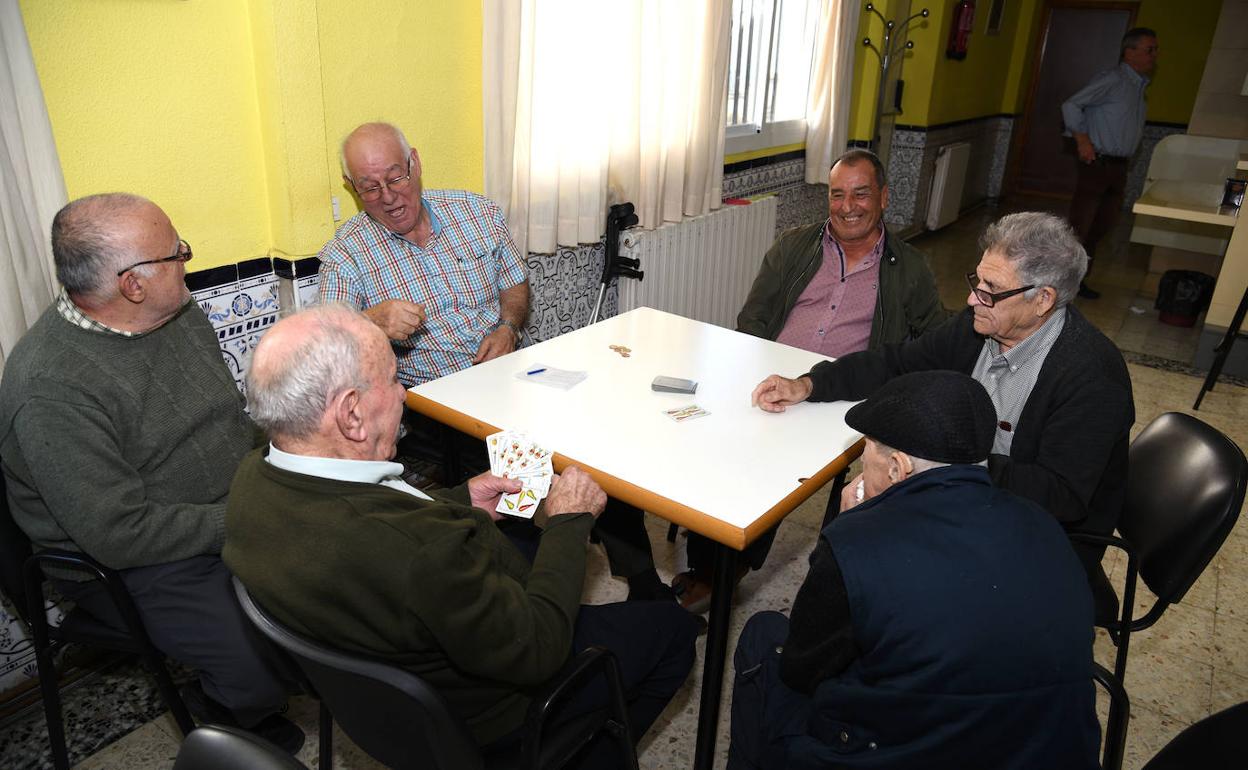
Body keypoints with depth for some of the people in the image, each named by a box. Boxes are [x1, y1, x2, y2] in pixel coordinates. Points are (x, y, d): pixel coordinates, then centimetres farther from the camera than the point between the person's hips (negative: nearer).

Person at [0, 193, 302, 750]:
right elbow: (121, 534, -25)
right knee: (264, 663, -25)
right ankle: (223, 712, 14)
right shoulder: (51, 390, -24)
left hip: (239, 511, 8)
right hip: (130, 563, -8)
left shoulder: (178, 312, 1)